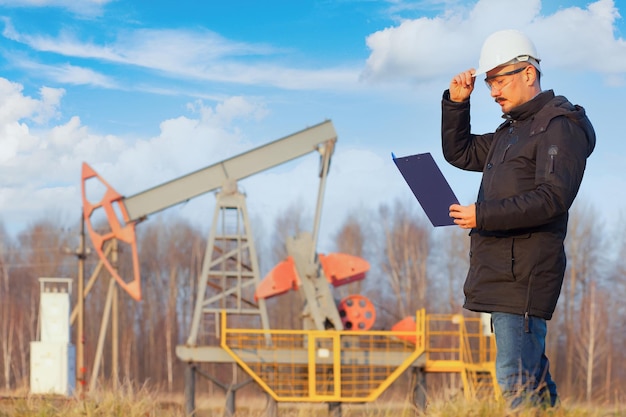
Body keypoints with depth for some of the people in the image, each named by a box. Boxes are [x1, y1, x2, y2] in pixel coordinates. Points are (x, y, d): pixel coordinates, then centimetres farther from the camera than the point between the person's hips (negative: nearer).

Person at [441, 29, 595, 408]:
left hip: (524, 275, -10)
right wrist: (457, 103, 15)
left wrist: (483, 215, -21)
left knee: (516, 379, -14)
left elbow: (553, 198, -19)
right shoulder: (511, 131, 22)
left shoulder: (560, 126, -8)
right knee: (532, 378, 11)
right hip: (500, 273, 10)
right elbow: (459, 153, 30)